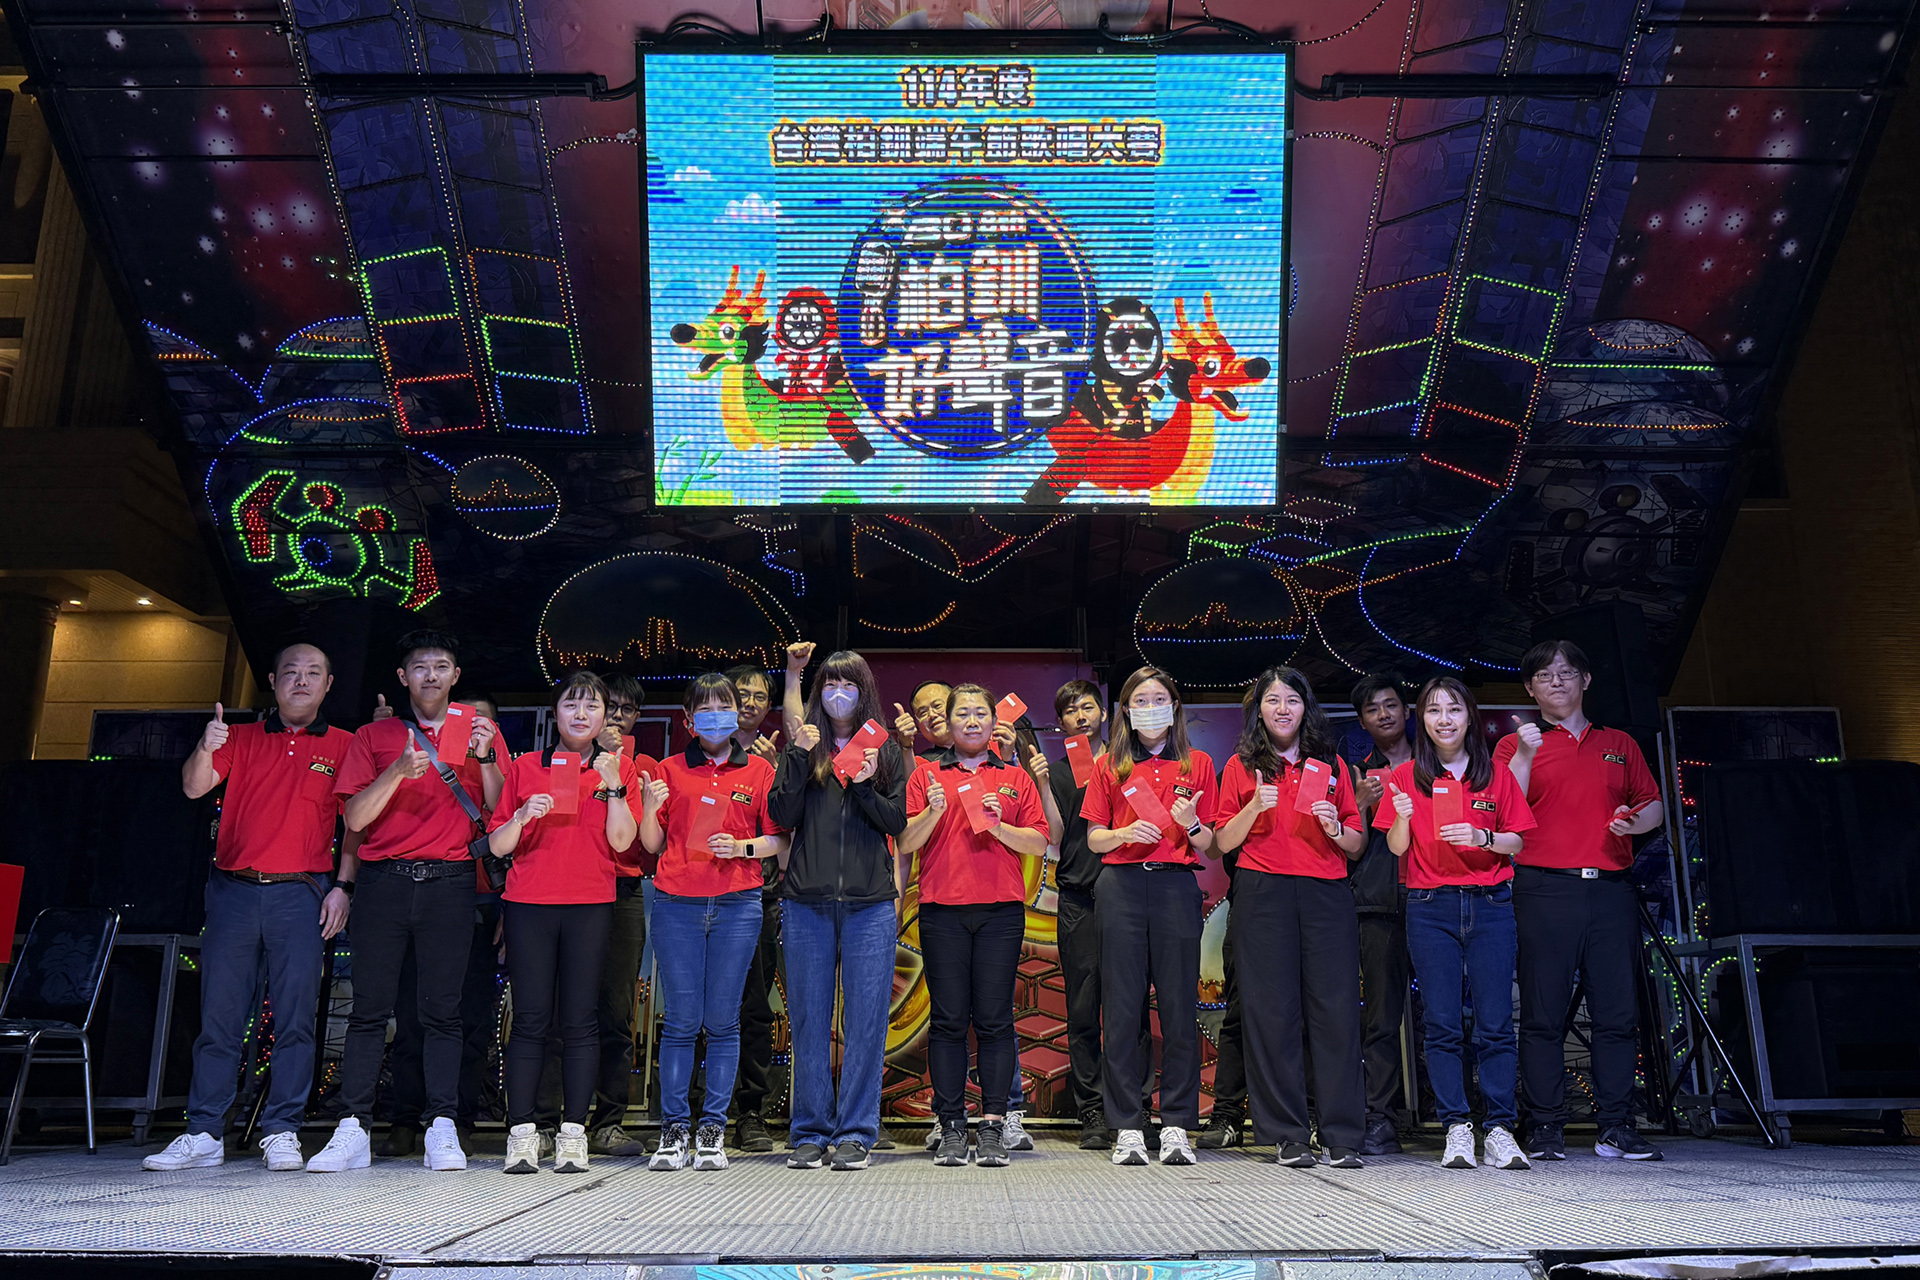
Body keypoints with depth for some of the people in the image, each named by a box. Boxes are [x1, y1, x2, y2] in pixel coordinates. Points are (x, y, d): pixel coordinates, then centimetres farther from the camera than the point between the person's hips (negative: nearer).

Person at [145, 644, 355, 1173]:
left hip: (301, 893, -1)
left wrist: (344, 887, -3)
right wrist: (205, 749, -21)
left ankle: (282, 1132, 5)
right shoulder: (242, 738, 13)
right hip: (233, 890, 2)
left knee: (295, 1015, -2)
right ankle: (203, 1134, 10)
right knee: (219, 1014, 3)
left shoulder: (343, 746, 8)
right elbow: (194, 788, 0)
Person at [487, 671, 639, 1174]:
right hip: (529, 904, 1)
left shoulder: (618, 767, 9)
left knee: (580, 1021, 0)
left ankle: (573, 1134, 6)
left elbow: (621, 840, -3)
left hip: (590, 905, 0)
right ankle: (521, 1134, 4)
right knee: (530, 1019, -2)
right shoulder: (526, 767, 10)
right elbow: (497, 846, 8)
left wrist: (613, 785, -12)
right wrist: (522, 816, -10)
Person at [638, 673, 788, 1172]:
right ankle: (674, 1129, 9)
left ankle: (713, 1129, 10)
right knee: (681, 1020, 0)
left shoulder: (759, 771, 10)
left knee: (722, 1021, 2)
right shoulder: (670, 770, 11)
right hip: (676, 904, 0)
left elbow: (779, 839, 9)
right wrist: (650, 807, -9)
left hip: (736, 905, 0)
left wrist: (744, 847, -9)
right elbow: (651, 844, 10)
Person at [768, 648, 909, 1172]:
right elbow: (783, 817, 0)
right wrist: (800, 758, -9)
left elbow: (897, 823, 4)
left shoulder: (886, 751, 11)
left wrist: (864, 787, -11)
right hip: (807, 900, 1)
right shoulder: (802, 746, 12)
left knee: (865, 1018, -1)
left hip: (869, 900, -1)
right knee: (809, 1017, 4)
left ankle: (856, 1132, 7)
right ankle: (811, 1132, 14)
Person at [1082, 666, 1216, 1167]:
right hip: (1121, 886, 0)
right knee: (1122, 1007, 0)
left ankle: (1176, 1126, 7)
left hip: (1176, 885, 0)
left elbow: (1207, 844, 11)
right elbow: (1093, 838, 11)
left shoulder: (1198, 764, 13)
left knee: (1179, 1005, -1)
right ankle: (1128, 1127, 6)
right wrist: (1125, 833, -9)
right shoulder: (1109, 765, 13)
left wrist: (1189, 824, -10)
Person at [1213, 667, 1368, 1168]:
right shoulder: (1241, 766, 11)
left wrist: (1336, 831, -5)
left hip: (1326, 893, 2)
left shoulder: (1331, 764, 16)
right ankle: (1286, 1135, 5)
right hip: (1263, 893, -1)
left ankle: (1342, 1135, 4)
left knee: (1336, 1006, -4)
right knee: (1272, 1009, -2)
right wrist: (1254, 808, -10)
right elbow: (1223, 842, 6)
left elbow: (1358, 844, 16)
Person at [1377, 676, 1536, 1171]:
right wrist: (1402, 818, -18)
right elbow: (1396, 847, 3)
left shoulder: (1496, 775, 9)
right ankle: (1456, 1128, 5)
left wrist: (1481, 837, -11)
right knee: (1442, 1024, -1)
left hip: (1490, 906, 0)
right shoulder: (1407, 776, 7)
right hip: (1430, 907, 0)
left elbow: (1517, 843, 9)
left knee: (1495, 1022, -3)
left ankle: (1499, 1129, 3)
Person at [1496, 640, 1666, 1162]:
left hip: (1612, 889, 3)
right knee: (1543, 1015, -3)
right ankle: (1545, 1129, 2)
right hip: (1544, 889, -3)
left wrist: (1634, 821, 1)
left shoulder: (1620, 745, 20)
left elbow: (1653, 805, 22)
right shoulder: (1516, 745, 10)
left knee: (1618, 1014, 1)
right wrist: (1524, 756, -11)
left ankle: (1616, 1128, 8)